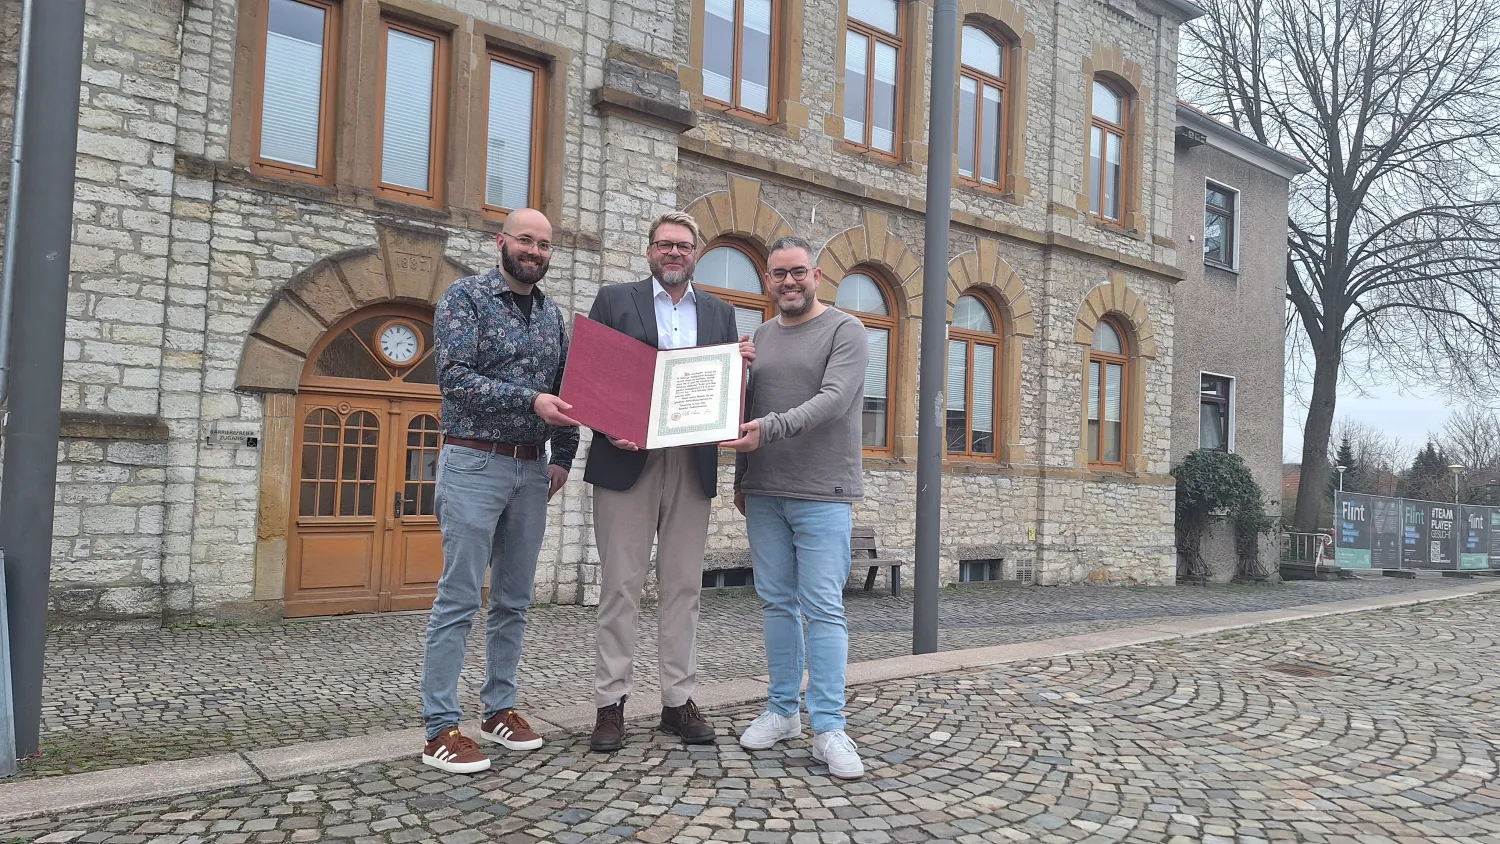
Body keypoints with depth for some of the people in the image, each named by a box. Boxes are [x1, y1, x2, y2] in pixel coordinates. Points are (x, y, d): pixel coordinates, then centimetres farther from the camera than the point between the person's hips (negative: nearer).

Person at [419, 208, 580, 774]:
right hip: (475, 462, -6)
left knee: (514, 600, 11)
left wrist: (563, 457, 8)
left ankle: (499, 709, 23)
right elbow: (454, 376, -14)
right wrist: (529, 399, -23)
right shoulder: (465, 296, -3)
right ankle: (440, 728, 4)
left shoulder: (552, 313, 14)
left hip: (532, 470, 6)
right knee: (459, 598, -4)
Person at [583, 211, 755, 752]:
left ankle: (678, 700, 18)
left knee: (683, 585, 8)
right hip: (627, 459, -3)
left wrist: (741, 366, -7)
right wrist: (608, 428, -14)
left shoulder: (719, 313, 15)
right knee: (621, 584, 1)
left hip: (692, 464, 3)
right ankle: (611, 703, 11)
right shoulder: (615, 301, 6)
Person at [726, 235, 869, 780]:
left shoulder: (845, 331, -1)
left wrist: (771, 428, -27)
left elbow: (833, 400, -16)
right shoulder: (760, 337, 15)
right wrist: (740, 481, 18)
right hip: (764, 495, 5)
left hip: (822, 495, -5)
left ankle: (828, 729, 1)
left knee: (823, 609, -6)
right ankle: (782, 710, 21)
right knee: (776, 603, 10)